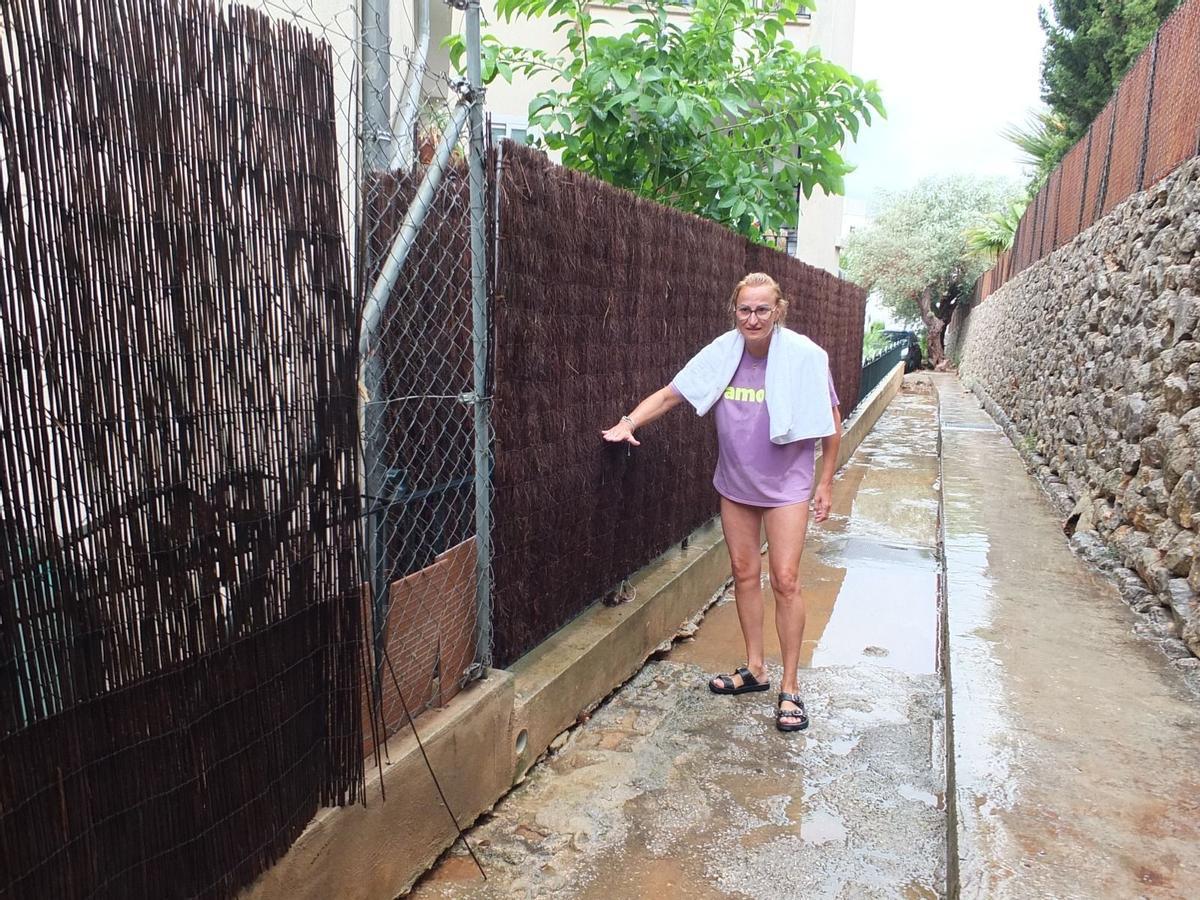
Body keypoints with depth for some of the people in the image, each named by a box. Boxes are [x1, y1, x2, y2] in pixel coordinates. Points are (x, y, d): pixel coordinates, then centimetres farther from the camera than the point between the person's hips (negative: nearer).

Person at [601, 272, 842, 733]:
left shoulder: (804, 356, -16)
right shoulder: (722, 353, -8)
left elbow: (831, 422, -6)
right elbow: (670, 394, -5)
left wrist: (826, 482, -3)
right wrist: (629, 422, -20)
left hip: (786, 486, -4)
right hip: (735, 484, 4)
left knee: (785, 580, -5)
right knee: (744, 573, 12)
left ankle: (790, 688, 9)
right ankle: (754, 669, 29)